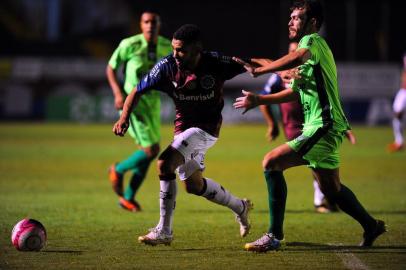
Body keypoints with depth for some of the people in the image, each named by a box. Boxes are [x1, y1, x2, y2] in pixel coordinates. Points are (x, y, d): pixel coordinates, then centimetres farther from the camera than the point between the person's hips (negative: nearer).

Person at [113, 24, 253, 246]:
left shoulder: (215, 63, -21)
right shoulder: (167, 66, -14)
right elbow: (138, 91, -7)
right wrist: (124, 116, -23)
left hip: (206, 128, -6)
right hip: (183, 126, 6)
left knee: (165, 163, -25)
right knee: (192, 184, 17)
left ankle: (164, 231, -16)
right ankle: (240, 207, 43)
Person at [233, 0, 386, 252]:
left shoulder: (313, 41, -8)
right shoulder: (310, 53, 22)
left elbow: (297, 57, -31)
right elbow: (294, 92, 29)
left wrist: (259, 69, -27)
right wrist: (258, 99, 21)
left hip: (324, 127, -10)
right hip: (318, 128, 10)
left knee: (271, 163, -17)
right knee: (331, 188, 19)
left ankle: (275, 235, -17)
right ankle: (371, 226, 33)